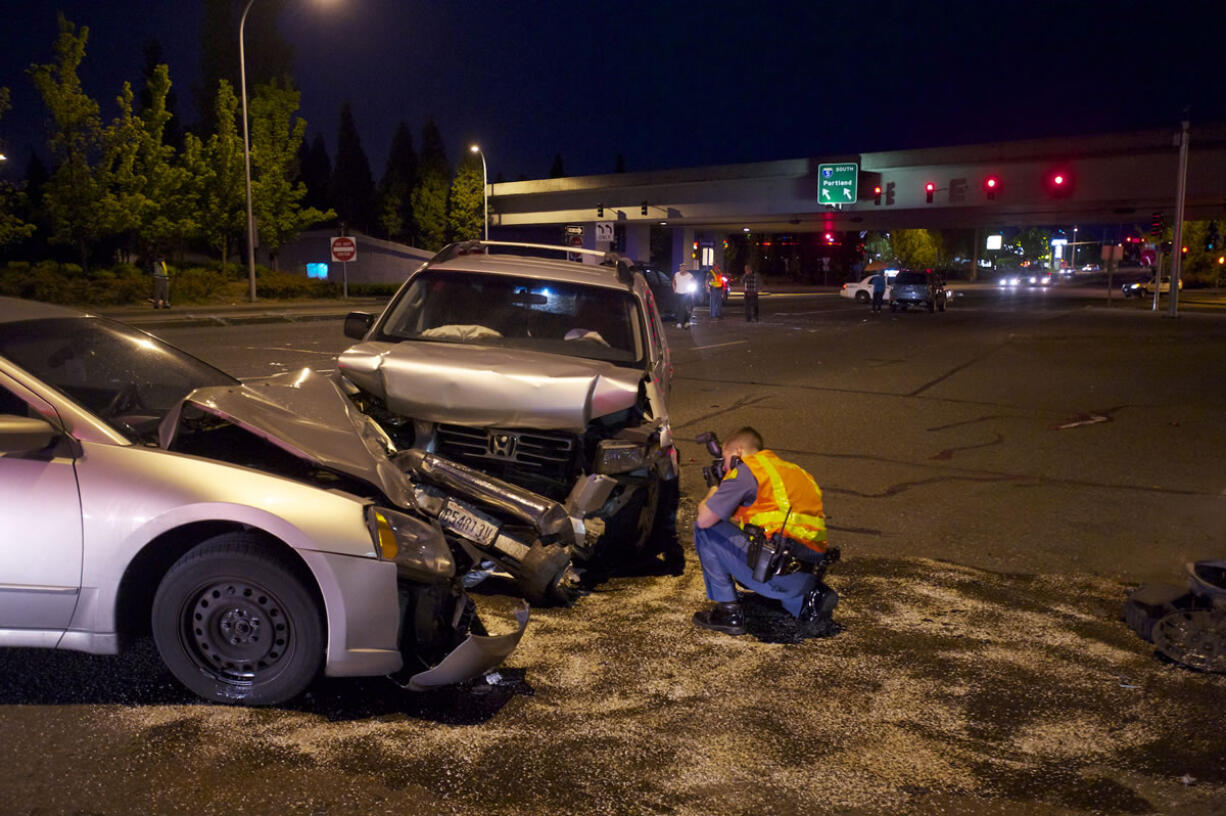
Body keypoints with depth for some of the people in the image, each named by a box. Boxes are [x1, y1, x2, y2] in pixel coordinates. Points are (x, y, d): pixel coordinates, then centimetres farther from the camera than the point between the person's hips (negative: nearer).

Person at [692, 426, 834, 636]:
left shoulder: (745, 470, -1)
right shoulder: (792, 469, 23)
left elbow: (704, 519, -4)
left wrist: (710, 497, 17)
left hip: (776, 570, -8)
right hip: (808, 570, 8)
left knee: (705, 531, 6)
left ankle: (728, 612, 8)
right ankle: (806, 601, 14)